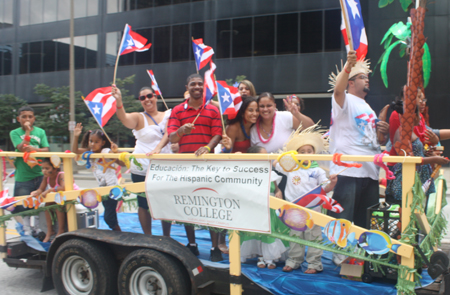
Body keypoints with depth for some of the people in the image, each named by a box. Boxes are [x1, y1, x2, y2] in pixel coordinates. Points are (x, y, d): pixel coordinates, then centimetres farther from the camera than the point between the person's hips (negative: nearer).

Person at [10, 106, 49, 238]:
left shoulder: (40, 131, 6)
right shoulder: (15, 133, 0)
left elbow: (46, 149, -3)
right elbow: (21, 148, -14)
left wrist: (35, 149, -21)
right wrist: (28, 131, -15)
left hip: (39, 174, 2)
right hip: (23, 176, -2)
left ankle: (37, 227, 25)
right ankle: (27, 229, 23)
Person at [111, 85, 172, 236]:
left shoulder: (168, 115, 6)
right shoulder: (139, 118, 1)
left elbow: (168, 134, -9)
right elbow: (124, 118, -20)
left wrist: (158, 148, -27)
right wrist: (118, 100, -38)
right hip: (141, 168, -2)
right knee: (144, 204, 5)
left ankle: (167, 237, 23)